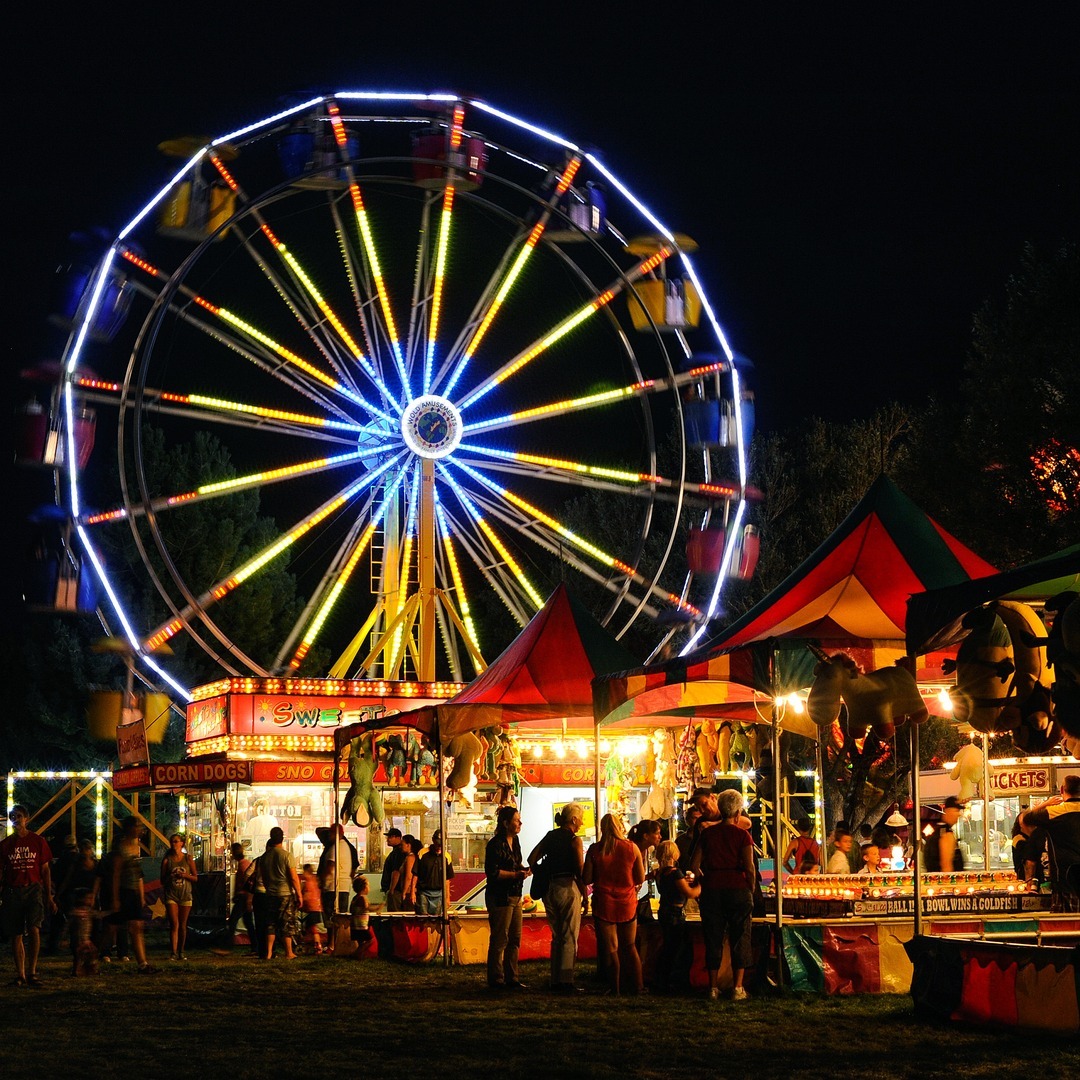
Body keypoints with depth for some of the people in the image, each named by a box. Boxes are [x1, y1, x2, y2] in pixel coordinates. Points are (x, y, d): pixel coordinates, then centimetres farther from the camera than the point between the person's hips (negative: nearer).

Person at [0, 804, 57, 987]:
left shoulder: (38, 841, 6)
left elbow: (45, 870, 8)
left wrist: (49, 897, 3)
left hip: (33, 889, -2)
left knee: (34, 929, -19)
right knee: (15, 935, 3)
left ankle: (32, 972, -15)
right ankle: (20, 975, 11)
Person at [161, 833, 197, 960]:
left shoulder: (188, 859, 4)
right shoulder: (167, 860, 3)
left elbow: (195, 878, 5)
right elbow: (162, 881, 6)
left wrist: (185, 875, -13)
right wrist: (169, 877, -15)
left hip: (185, 894, 1)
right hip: (171, 895, -1)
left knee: (182, 925, 6)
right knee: (174, 924, -12)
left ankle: (181, 952, 17)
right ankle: (173, 952, -14)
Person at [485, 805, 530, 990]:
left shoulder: (515, 842, 14)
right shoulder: (496, 844, -14)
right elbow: (493, 872, -19)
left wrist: (523, 869, 7)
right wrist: (515, 874, -22)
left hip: (514, 896, 9)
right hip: (500, 897, -9)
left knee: (515, 939, 12)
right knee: (499, 940, -4)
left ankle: (511, 978, 19)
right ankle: (496, 980, 2)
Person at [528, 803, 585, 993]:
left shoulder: (550, 836, 10)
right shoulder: (574, 840, -8)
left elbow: (532, 859, 7)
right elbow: (580, 871, -12)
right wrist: (585, 898, -6)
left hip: (550, 889, 6)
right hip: (568, 888, -6)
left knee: (556, 937, 16)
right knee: (569, 938, 0)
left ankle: (555, 981, 17)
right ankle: (566, 982, -3)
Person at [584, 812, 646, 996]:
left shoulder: (594, 850, -7)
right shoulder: (632, 848, -5)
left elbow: (587, 879, -5)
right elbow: (640, 879, 0)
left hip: (603, 905, -1)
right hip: (627, 904, 1)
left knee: (610, 949, 5)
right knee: (630, 947, 15)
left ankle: (615, 988, 5)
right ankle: (638, 987, 13)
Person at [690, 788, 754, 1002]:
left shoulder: (708, 834, 5)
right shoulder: (743, 835, -4)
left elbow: (695, 865, 2)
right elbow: (749, 868, -11)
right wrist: (751, 892, 0)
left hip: (712, 890, 3)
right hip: (738, 888, -3)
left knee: (713, 938, 8)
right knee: (740, 938, 5)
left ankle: (713, 987, 8)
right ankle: (738, 988, 3)